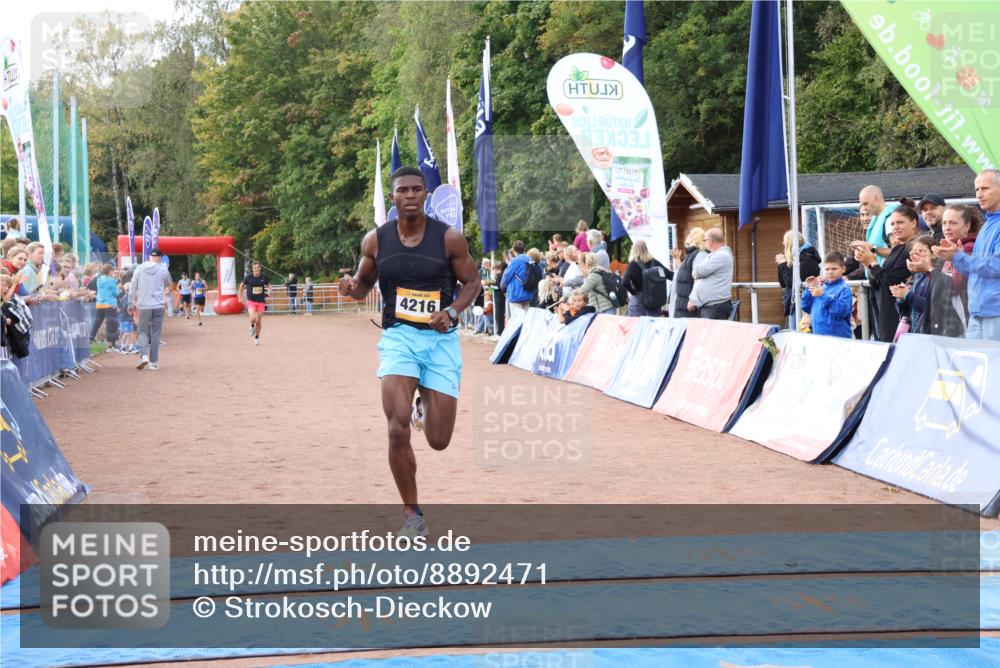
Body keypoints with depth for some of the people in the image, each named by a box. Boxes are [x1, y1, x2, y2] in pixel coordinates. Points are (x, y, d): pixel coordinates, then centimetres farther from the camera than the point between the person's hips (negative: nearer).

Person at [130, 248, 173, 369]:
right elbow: (169, 285, 17)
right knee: (155, 334, 6)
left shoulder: (139, 269, 0)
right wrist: (167, 291, 39)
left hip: (143, 306, 1)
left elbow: (133, 287, 2)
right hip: (158, 306, -1)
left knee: (143, 332, 10)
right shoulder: (163, 270, -2)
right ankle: (153, 361, 6)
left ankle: (143, 355, -11)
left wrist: (134, 302, 13)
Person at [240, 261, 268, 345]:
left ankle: (257, 337, 24)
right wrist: (241, 297, 8)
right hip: (251, 301, -2)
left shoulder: (264, 277, -4)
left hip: (261, 302, 2)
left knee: (258, 321, 6)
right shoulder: (248, 278, -8)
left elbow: (267, 286, 14)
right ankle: (252, 327, 12)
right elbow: (242, 286, 9)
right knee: (253, 318, -22)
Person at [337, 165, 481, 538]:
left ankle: (425, 404, 40)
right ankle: (412, 515, -1)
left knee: (439, 440, 0)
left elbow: (473, 281, 5)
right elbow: (365, 283, 14)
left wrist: (453, 311, -13)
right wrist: (352, 287, -10)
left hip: (440, 339, 0)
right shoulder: (376, 240, 0)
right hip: (398, 336, 0)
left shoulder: (449, 238, -5)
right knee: (398, 427, -19)